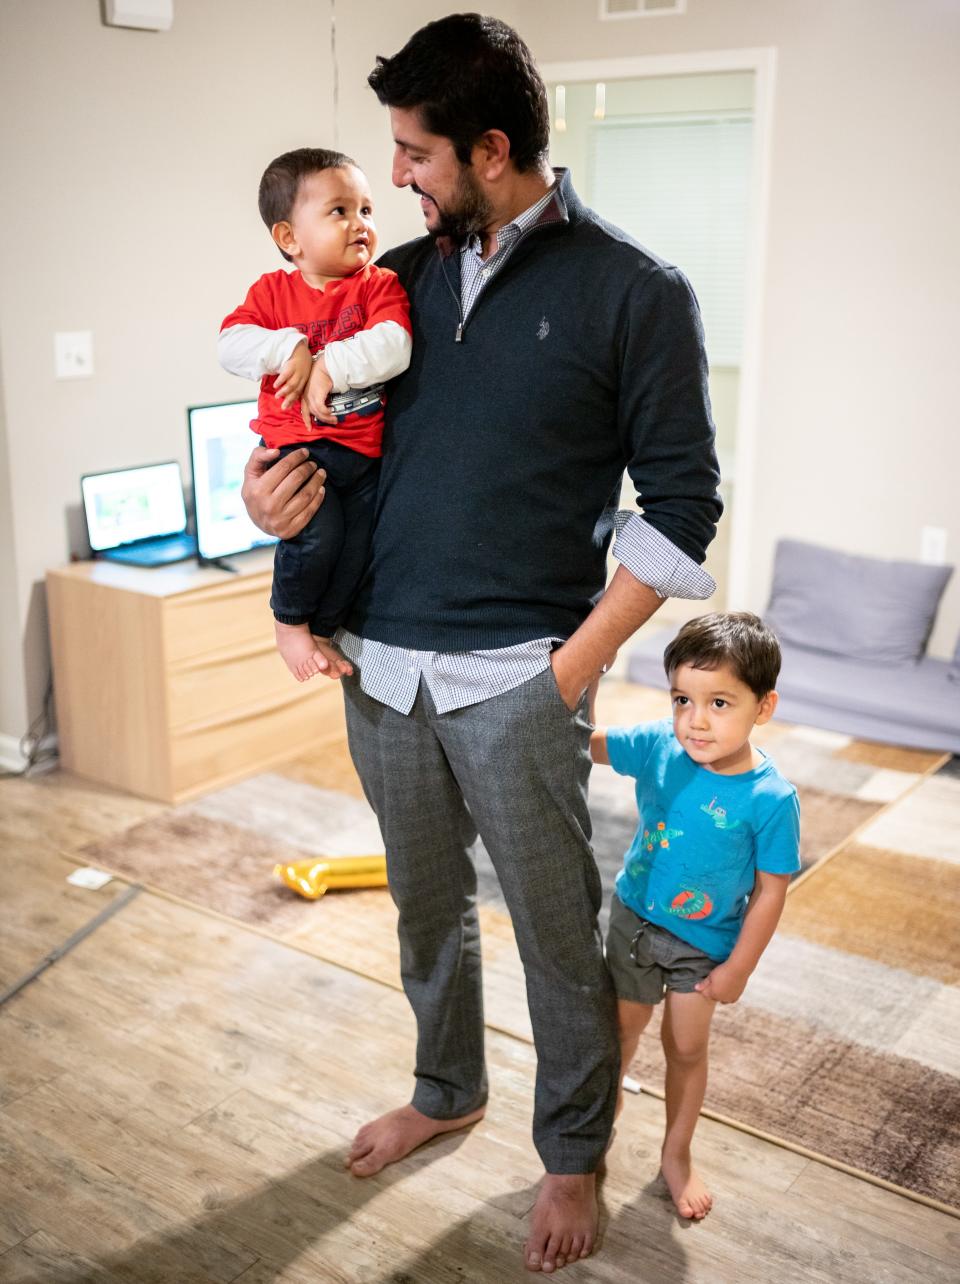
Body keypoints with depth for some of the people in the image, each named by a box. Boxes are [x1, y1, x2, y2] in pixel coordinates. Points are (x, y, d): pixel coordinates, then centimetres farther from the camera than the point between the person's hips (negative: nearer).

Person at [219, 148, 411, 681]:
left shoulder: (379, 284, 2)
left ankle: (320, 630, 26)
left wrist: (329, 367, -23)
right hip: (295, 445, -1)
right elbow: (232, 344, -4)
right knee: (315, 532, -22)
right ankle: (290, 622, 6)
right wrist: (289, 350, -19)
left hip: (365, 451, 2)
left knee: (359, 549, -1)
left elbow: (394, 344, -15)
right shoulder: (272, 291, 6)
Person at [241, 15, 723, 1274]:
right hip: (380, 663, 5)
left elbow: (683, 504, -7)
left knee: (559, 933, 8)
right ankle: (447, 1091, 45)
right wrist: (271, 484, -3)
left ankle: (574, 1156, 31)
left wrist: (576, 666, -11)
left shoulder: (634, 293, -7)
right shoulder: (404, 275, 9)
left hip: (515, 680, -5)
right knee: (427, 906, 21)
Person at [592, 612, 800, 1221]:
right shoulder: (658, 746, -20)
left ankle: (677, 1155, 38)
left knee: (687, 1048, 14)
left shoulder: (771, 798, -26)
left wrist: (737, 969, -12)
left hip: (704, 942, -2)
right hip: (635, 919, 2)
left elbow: (771, 892, -17)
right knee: (624, 1024, 21)